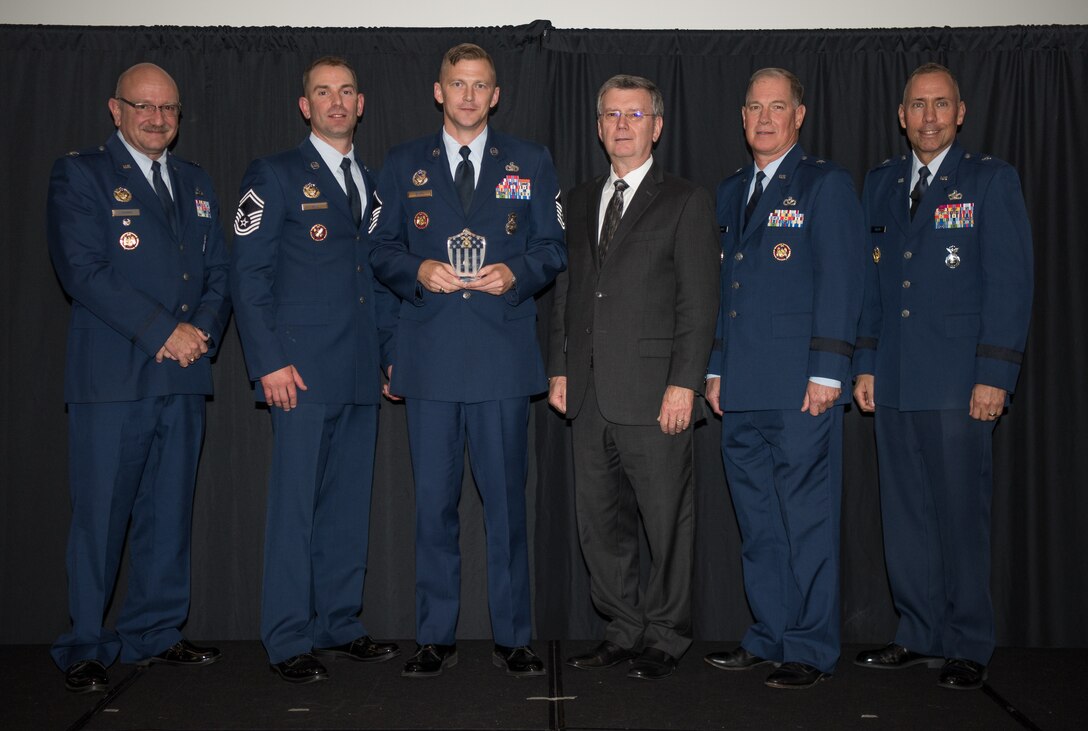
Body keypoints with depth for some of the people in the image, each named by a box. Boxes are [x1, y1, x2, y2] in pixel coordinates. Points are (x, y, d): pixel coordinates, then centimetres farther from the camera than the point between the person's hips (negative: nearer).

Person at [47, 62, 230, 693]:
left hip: (185, 378, 5)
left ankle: (156, 633, 22)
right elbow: (82, 270, -10)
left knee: (170, 512, 10)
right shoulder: (80, 174, 2)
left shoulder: (197, 184, 19)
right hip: (112, 376, -5)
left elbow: (220, 273, 14)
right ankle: (85, 648, 11)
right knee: (100, 515, -1)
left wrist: (203, 330, -5)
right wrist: (163, 331, -14)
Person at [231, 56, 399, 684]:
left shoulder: (374, 183, 18)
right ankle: (289, 640, 8)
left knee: (350, 503, 9)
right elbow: (249, 274, -4)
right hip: (302, 370, -5)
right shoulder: (275, 176, 1)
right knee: (296, 505, -2)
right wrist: (270, 362, -12)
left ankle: (339, 624, 20)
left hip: (362, 372, 6)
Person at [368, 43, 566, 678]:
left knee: (506, 498, 3)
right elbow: (382, 252, 11)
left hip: (504, 354, -1)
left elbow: (554, 250, 9)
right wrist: (419, 272, -9)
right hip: (430, 356, 1)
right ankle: (436, 637, 18)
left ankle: (514, 637, 15)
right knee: (434, 500, 6)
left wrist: (516, 273, -10)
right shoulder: (404, 165, 12)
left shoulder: (531, 163, 11)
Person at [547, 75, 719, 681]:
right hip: (590, 393, 6)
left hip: (652, 392, -5)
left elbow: (699, 302, -6)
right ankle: (625, 630, 26)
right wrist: (560, 368, 11)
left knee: (666, 521, 3)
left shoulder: (687, 202, 0)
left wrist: (684, 384, -13)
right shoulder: (582, 200, 17)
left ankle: (666, 636, 19)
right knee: (600, 521, 11)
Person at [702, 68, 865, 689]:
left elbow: (840, 282, -7)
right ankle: (770, 637, 22)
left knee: (808, 520, 0)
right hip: (744, 389, 6)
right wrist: (716, 368, 15)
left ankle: (811, 650, 10)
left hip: (801, 386, -6)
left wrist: (827, 371, -14)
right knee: (758, 524, 11)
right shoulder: (732, 191, 19)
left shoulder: (826, 183, 0)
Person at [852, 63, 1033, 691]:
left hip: (958, 380, -4)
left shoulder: (992, 180, 1)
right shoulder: (881, 184, 15)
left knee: (961, 516, 0)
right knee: (905, 515, 8)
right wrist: (865, 365, 9)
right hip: (894, 380, 5)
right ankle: (920, 634, 20)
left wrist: (995, 376, -12)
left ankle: (968, 648, 13)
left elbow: (1011, 283, -5)